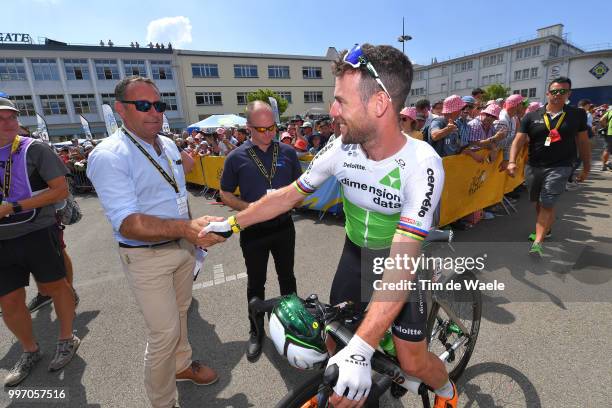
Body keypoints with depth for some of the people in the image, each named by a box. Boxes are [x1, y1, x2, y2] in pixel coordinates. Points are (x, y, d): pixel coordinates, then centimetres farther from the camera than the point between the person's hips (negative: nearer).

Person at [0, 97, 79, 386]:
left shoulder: (34, 149, -7)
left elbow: (60, 190, -13)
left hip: (38, 234, -5)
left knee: (53, 286, 10)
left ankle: (67, 339, 30)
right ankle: (30, 351, 32)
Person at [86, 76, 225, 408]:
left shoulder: (169, 145, 6)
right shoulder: (108, 156, -19)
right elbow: (128, 223, -29)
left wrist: (197, 231, 17)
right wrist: (185, 228, -43)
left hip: (183, 246, 7)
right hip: (146, 257, -7)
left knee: (180, 314, 24)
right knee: (164, 332, 2)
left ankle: (182, 364, 49)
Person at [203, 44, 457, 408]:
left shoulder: (421, 163, -30)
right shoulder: (341, 150, -18)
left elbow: (402, 261, -37)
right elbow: (289, 195, -5)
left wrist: (360, 349, -43)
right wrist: (232, 223, -3)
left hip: (401, 262, -3)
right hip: (355, 255, 4)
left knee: (412, 361, 2)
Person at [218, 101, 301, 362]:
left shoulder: (288, 152, -1)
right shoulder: (237, 158, -6)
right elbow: (225, 194, 0)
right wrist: (250, 208, -17)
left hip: (283, 226, 2)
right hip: (253, 230, -1)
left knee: (287, 277, 18)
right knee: (255, 283, 14)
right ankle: (256, 331, 34)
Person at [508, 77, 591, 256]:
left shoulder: (578, 115, 1)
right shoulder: (531, 117, -1)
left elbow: (583, 142, 8)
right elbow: (519, 140, -8)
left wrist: (586, 167, 12)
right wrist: (512, 161, -24)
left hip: (559, 167, -2)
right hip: (533, 167, 2)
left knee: (547, 204, -10)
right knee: (538, 202, 17)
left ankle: (537, 243, -7)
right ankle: (545, 230, 41)